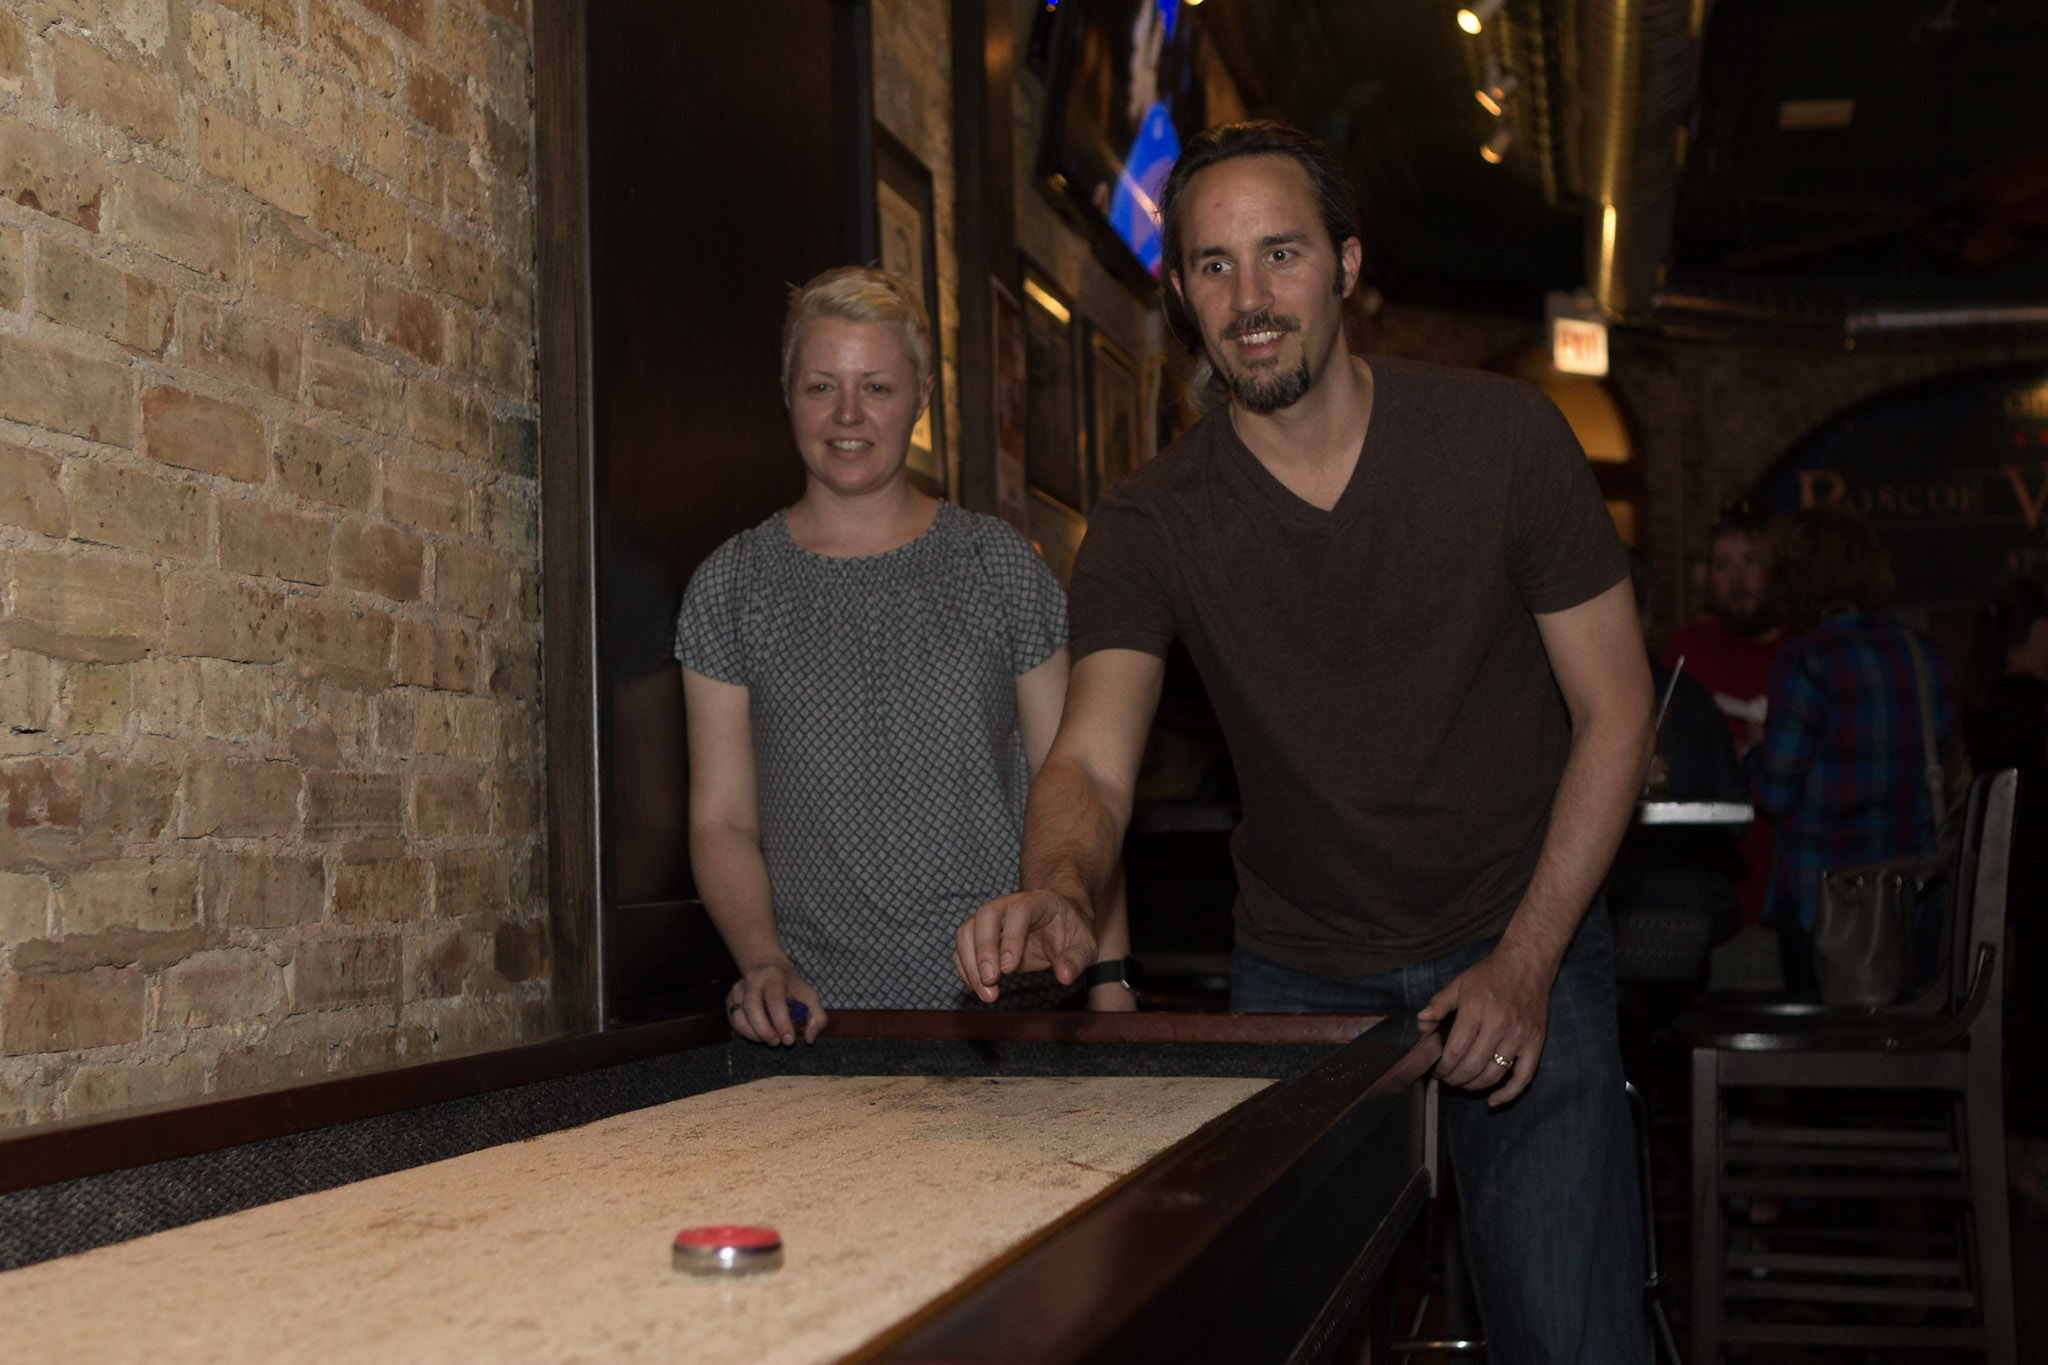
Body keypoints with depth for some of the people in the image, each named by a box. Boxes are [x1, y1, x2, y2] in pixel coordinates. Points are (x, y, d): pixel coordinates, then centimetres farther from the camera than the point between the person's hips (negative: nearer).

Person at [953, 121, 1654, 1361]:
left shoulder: (1503, 437, -10)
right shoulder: (1152, 524, -8)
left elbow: (1615, 707, -6)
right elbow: (1093, 760, -18)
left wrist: (1526, 960, -13)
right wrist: (1060, 888, -43)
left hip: (1524, 947, -1)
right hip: (1298, 978, 1)